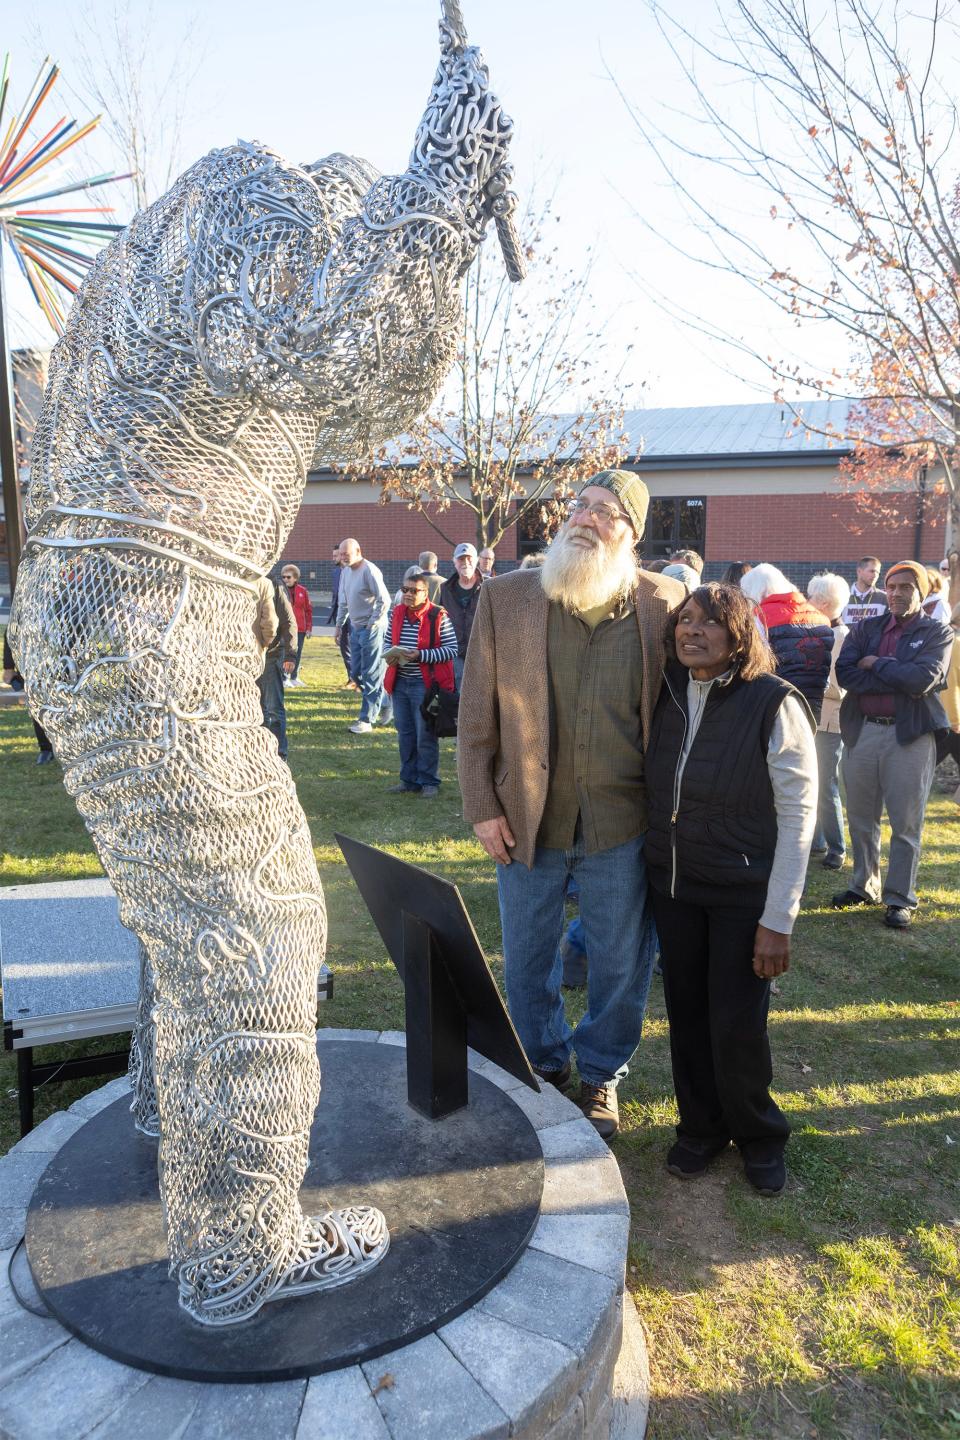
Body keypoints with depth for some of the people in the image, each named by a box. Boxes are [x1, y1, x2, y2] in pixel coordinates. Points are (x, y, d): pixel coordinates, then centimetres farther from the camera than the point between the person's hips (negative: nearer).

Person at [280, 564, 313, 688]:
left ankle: (294, 677, 24)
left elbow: (308, 609, 9)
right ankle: (284, 678, 3)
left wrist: (309, 627, 6)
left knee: (297, 654, 11)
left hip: (300, 628, 3)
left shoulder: (302, 590, 5)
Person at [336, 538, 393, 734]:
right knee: (358, 672, 12)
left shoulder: (369, 571, -17)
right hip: (355, 628, 9)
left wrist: (373, 623, -14)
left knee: (371, 675, -4)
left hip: (371, 629, -9)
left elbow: (385, 600, -20)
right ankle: (385, 705, 27)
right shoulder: (346, 571, 10)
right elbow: (343, 601, 20)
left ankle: (366, 719, 0)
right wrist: (339, 624, 18)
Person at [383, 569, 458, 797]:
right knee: (405, 733, 13)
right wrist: (389, 655, -5)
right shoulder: (396, 612, 6)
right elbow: (389, 641, 18)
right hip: (400, 682, 6)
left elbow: (451, 649, -13)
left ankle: (429, 781, 15)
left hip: (425, 684, -6)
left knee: (425, 735, 1)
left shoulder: (438, 616, -11)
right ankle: (409, 780, 25)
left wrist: (420, 655, -21)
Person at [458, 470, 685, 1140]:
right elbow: (476, 714, -1)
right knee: (527, 958, 17)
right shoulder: (505, 597, -4)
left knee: (622, 962, 16)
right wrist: (482, 806, -3)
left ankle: (602, 1072, 41)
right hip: (527, 816, 1)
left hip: (624, 824, 0)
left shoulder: (665, 602, -4)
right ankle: (544, 1061, 43)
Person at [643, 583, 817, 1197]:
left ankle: (759, 1134, 29)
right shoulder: (667, 696, -1)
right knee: (687, 1014, 11)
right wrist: (651, 871, 4)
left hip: (745, 893, -4)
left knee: (737, 1025, 1)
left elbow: (798, 816, -13)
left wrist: (777, 920, -15)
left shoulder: (774, 704, -15)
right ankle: (701, 1126, 34)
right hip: (673, 886, 4)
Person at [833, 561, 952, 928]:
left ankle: (900, 899, 13)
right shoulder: (865, 628, 8)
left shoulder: (937, 633, 1)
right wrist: (901, 680, -14)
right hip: (862, 731, 3)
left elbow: (924, 678, -17)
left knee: (906, 823, 2)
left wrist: (876, 664, -8)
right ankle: (864, 886, 29)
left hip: (910, 736, -3)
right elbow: (844, 672, -8)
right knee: (861, 819, 13)